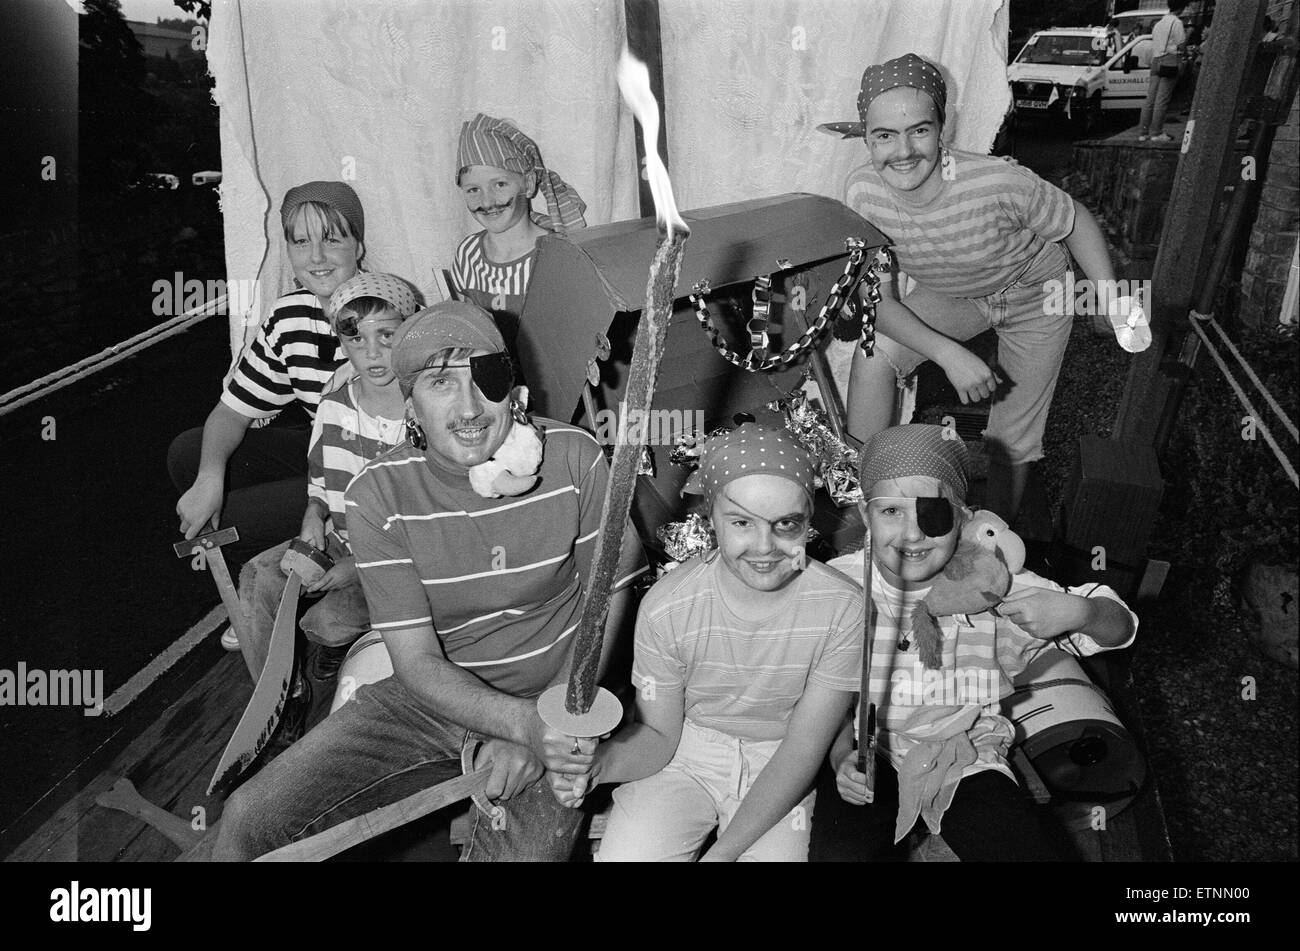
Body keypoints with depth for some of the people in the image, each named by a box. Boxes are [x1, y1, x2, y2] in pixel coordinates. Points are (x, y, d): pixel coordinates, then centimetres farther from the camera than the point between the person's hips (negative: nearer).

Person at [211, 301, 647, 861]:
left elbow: (607, 601, -6)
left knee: (528, 849, -26)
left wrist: (541, 732, -16)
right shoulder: (377, 495, -12)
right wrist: (523, 722, -31)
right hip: (431, 698, 2)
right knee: (248, 824, -6)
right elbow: (418, 661, -13)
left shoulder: (573, 458, -13)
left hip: (556, 697, -1)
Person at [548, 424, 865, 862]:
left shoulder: (844, 609, -20)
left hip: (781, 770, 0)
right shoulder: (666, 608, -18)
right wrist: (597, 763, -28)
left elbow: (803, 749, -14)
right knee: (621, 855, -18)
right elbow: (658, 735, -6)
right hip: (684, 751, 0)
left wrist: (722, 852, -19)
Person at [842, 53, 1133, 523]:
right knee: (873, 354, -23)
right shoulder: (867, 197, -27)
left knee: (1013, 440, 4)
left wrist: (1113, 299, -27)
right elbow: (879, 300, -24)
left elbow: (1076, 221, -18)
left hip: (1034, 296, -2)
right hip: (948, 298, 2)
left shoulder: (999, 184, -37)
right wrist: (949, 354, -37)